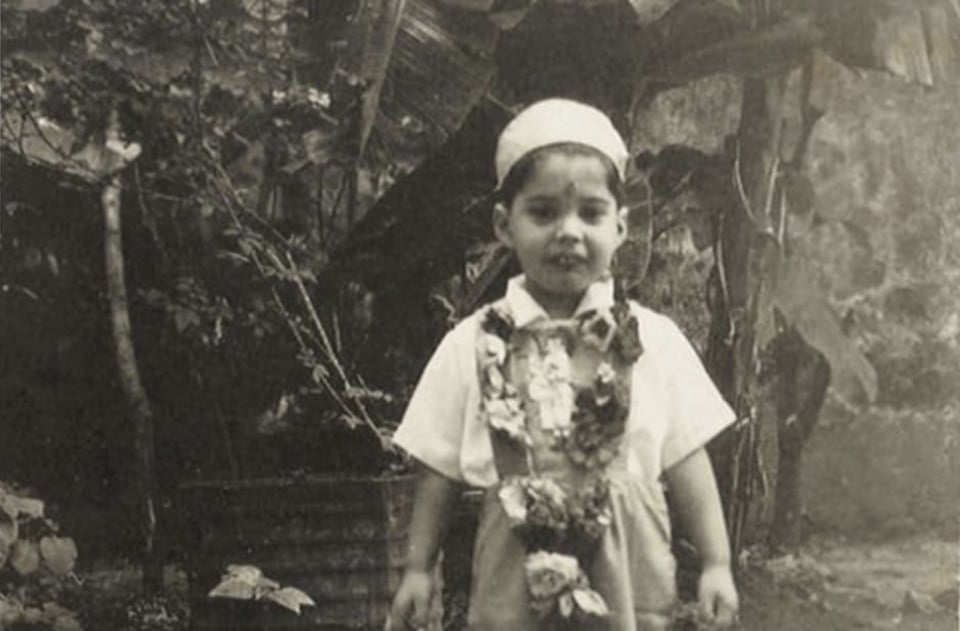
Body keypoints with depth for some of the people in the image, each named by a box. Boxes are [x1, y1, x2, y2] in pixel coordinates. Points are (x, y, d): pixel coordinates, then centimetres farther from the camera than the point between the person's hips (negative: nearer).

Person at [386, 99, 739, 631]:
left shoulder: (655, 341, -2)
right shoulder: (471, 345, -1)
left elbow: (684, 458, 2)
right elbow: (439, 465, 5)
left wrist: (716, 564, 1)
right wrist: (419, 568, 6)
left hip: (627, 573, 0)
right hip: (515, 572, 0)